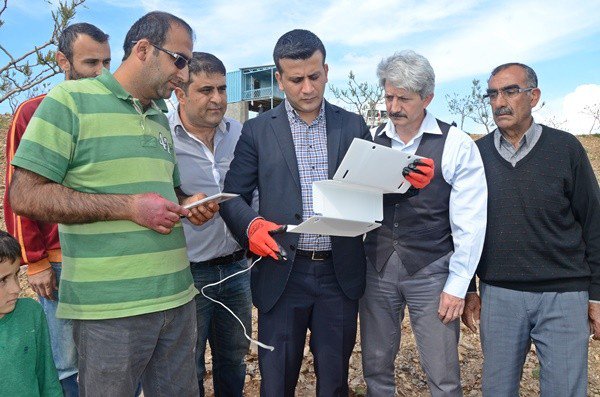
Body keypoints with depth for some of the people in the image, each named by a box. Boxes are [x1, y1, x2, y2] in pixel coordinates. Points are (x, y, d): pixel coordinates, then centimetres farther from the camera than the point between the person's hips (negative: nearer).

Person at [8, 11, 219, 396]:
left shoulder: (161, 118, 14)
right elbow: (25, 195, -13)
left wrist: (188, 205, 1)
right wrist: (129, 207, -18)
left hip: (177, 299, 7)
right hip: (110, 311, -6)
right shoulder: (70, 101, -7)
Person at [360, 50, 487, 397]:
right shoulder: (371, 141, 5)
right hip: (377, 267, 3)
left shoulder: (457, 145, -5)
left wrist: (457, 286, -7)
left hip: (431, 271, -3)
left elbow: (469, 224, -6)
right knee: (376, 367, 14)